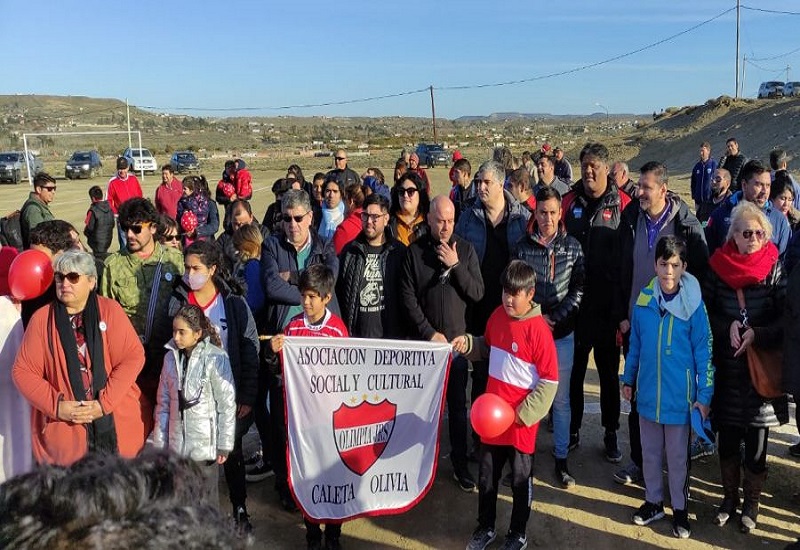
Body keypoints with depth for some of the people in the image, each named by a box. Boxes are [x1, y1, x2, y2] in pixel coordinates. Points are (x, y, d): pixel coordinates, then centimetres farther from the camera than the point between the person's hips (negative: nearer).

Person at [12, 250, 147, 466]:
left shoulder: (109, 309, -1)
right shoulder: (42, 318, 2)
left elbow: (133, 356, -6)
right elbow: (23, 371, 2)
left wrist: (104, 403, -14)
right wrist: (56, 406, -12)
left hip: (118, 423, 0)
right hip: (64, 430, 0)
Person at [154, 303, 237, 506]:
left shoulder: (215, 358, -13)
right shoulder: (171, 357, 3)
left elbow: (227, 404, -9)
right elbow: (164, 402, 9)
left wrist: (224, 444, -8)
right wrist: (160, 442, 9)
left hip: (205, 444, -4)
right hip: (177, 445, 5)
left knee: (206, 503, 5)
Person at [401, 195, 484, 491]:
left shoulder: (465, 249, 1)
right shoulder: (415, 251, -3)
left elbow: (477, 293, -3)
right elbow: (408, 297, -4)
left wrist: (455, 265, -15)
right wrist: (429, 332, -9)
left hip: (458, 338, 1)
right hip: (424, 339, -1)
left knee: (458, 403, 7)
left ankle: (460, 463, 19)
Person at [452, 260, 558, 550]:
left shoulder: (539, 330, -19)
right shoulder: (498, 315, -1)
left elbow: (550, 380, -15)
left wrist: (525, 413, -17)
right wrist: (468, 343, -3)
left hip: (521, 420, -5)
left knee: (521, 481, 14)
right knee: (487, 477, 17)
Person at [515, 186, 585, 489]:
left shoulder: (572, 246, 0)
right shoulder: (522, 246, 0)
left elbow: (579, 288, 0)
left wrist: (556, 317, -10)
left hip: (563, 332, 0)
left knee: (561, 398, 9)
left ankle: (561, 457, 22)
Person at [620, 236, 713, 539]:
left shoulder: (693, 304, -13)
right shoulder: (643, 300, -4)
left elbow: (703, 352, -8)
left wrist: (704, 396, -8)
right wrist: (628, 379, 10)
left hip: (680, 397, -3)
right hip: (648, 394, 3)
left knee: (678, 457, 13)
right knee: (650, 453, 18)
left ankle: (680, 509, 32)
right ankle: (653, 502, 36)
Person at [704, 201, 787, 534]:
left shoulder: (774, 269, -7)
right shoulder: (718, 266, -3)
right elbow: (705, 312, 3)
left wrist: (757, 335, -20)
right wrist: (728, 327, -13)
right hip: (725, 370, 2)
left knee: (756, 443, 8)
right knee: (727, 438, 13)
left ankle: (751, 502, 29)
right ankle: (729, 496, 33)